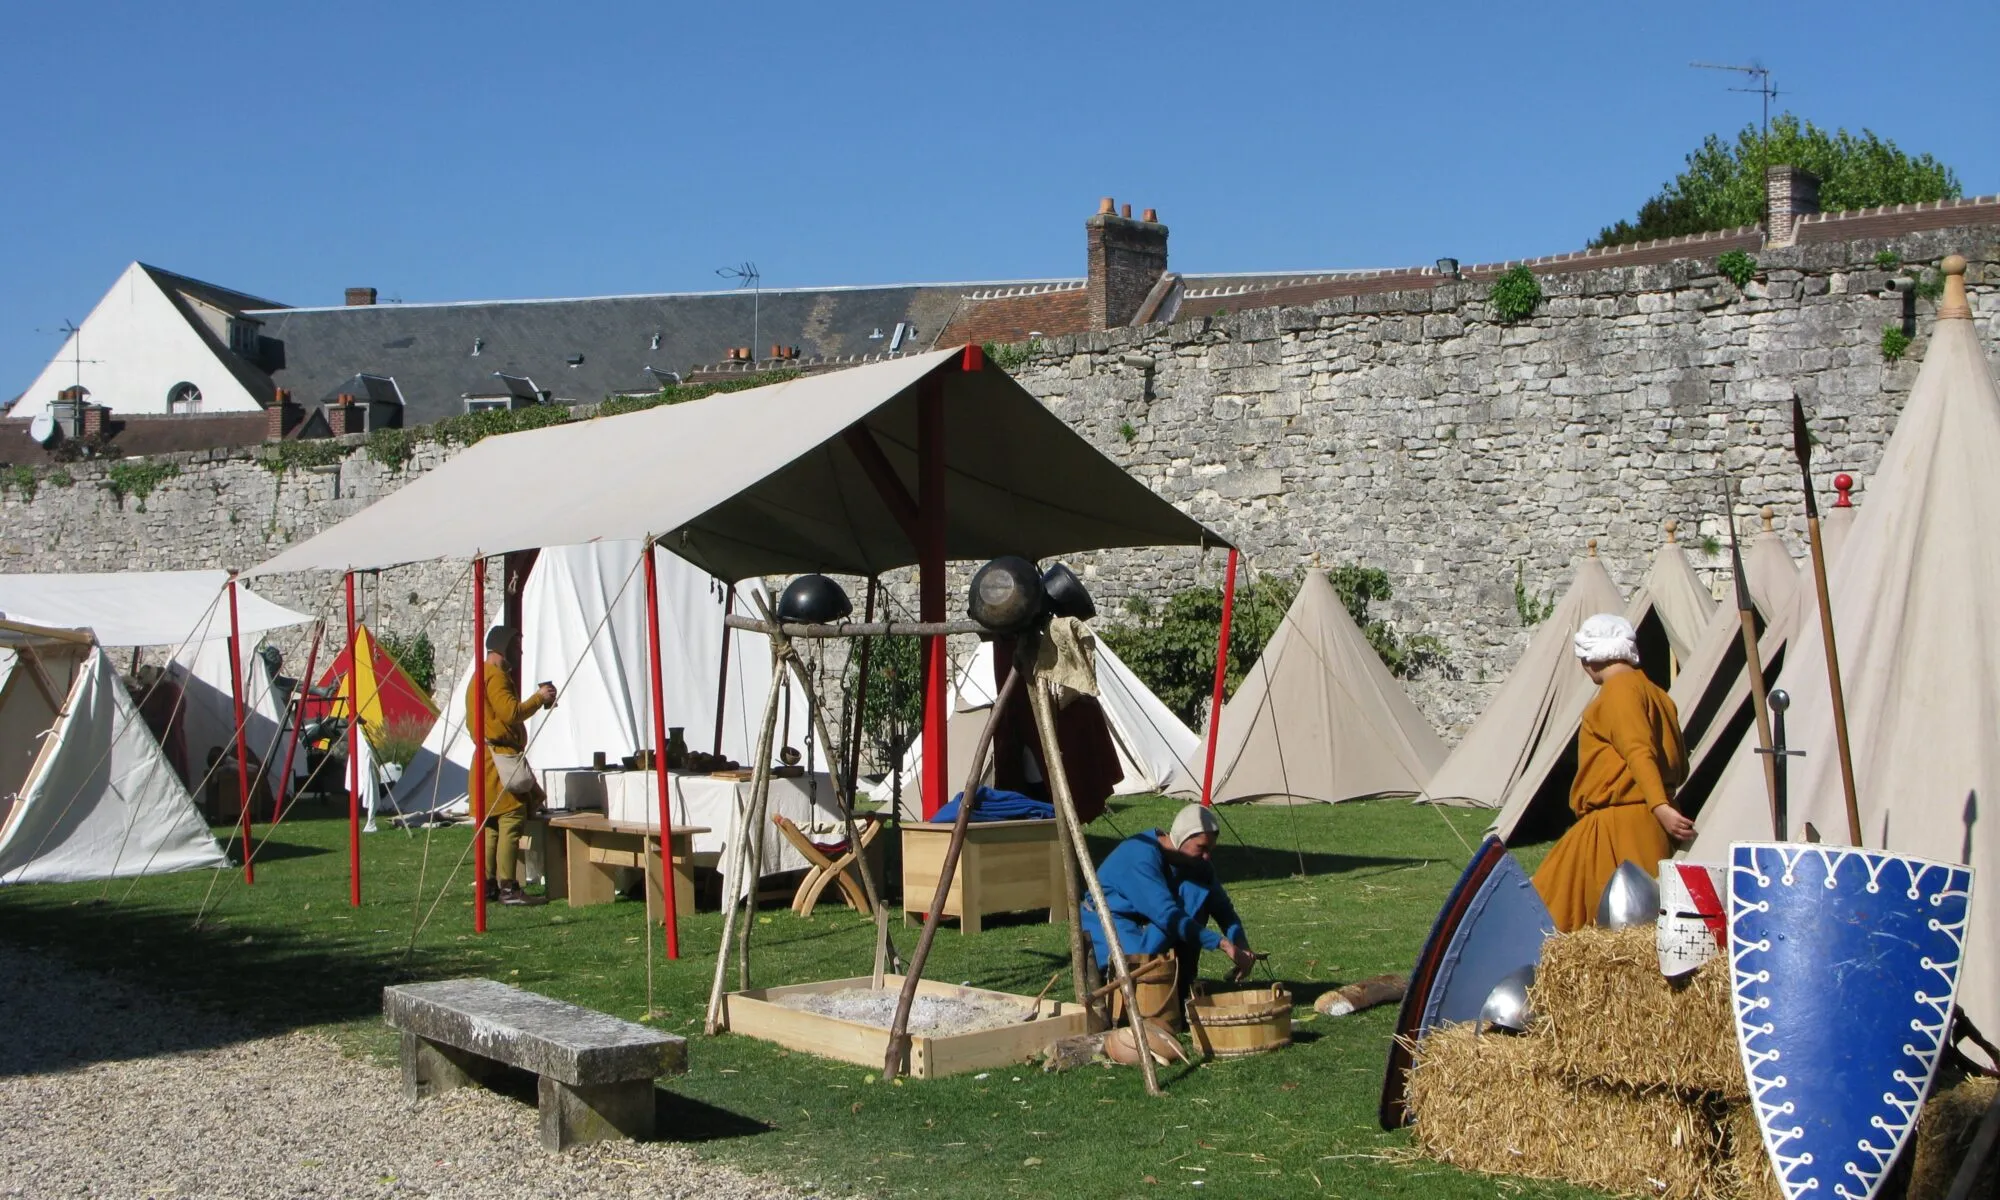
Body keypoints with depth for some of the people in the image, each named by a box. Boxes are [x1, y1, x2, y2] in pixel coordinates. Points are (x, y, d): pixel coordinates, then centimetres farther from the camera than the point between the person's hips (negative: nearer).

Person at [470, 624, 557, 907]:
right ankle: (508, 888, -14)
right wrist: (539, 698, -11)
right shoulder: (495, 676, -12)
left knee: (494, 823, 11)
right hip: (501, 756, -11)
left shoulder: (485, 675, 22)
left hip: (494, 755, 11)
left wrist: (538, 700, 15)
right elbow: (511, 712, -21)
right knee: (512, 820, -12)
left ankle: (489, 884, 13)